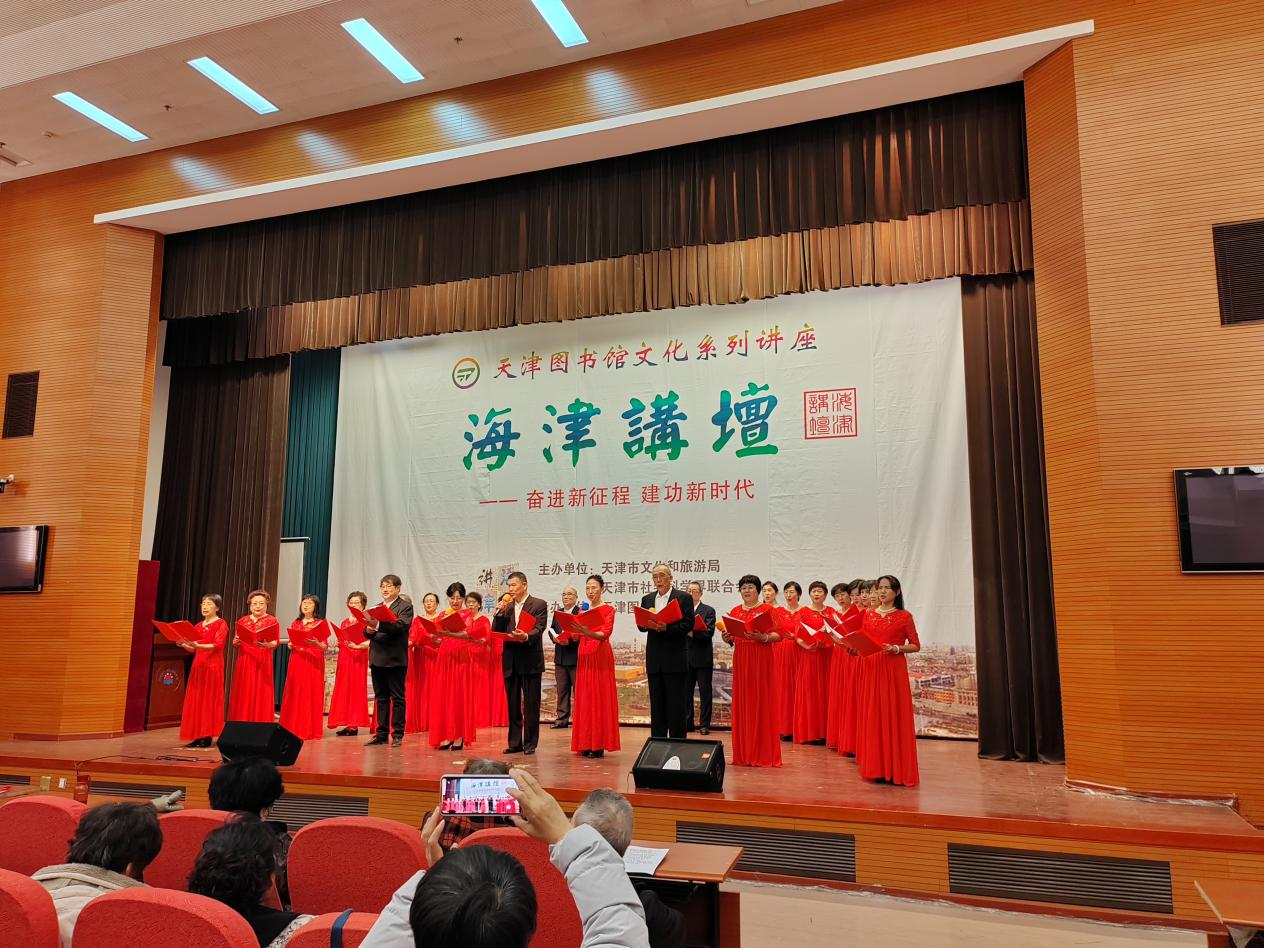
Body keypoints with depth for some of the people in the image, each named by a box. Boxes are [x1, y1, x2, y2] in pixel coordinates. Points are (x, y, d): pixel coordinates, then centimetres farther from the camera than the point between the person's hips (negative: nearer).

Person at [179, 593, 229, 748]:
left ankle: (208, 736, -1)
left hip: (213, 666, -6)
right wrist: (184, 645, -6)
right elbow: (193, 649, 15)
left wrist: (198, 646, -29)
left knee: (209, 699, -5)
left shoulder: (221, 624, -3)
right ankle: (197, 736, 7)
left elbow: (217, 645, -16)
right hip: (198, 665, 6)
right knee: (195, 699, 3)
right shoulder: (199, 626, 16)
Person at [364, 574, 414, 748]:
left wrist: (378, 625, -31)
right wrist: (368, 629, -10)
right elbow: (367, 631, 14)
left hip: (395, 659, -6)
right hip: (377, 658, 6)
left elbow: (400, 626, -20)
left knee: (397, 698, 0)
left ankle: (397, 735, 5)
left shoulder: (405, 606, -3)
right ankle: (381, 733, 19)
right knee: (381, 698, 12)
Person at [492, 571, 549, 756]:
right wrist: (500, 612, -6)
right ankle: (515, 743, 17)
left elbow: (539, 629, -12)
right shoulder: (506, 607, 13)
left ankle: (530, 743, 9)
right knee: (513, 704, 10)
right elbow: (496, 631, 7)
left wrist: (526, 636, -31)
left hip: (530, 660, -5)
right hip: (510, 661, 5)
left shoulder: (539, 604, -1)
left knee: (531, 704, 1)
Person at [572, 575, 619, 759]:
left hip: (601, 655, -6)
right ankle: (586, 743, 11)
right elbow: (578, 636, 14)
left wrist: (588, 633, -32)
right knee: (584, 697, 5)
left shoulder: (608, 610, -1)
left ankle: (599, 745, -1)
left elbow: (606, 633, -15)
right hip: (584, 655, 6)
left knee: (600, 696, -5)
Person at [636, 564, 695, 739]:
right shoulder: (647, 599, 13)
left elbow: (688, 624, -10)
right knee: (656, 704, 10)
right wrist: (647, 625, -13)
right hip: (654, 659, 5)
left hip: (675, 658, -4)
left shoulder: (684, 598, -2)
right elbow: (640, 625, 10)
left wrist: (666, 627, -22)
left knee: (676, 704, -2)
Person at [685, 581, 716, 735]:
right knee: (686, 691, 8)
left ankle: (704, 724, 7)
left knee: (705, 692, 1)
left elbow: (709, 633, -11)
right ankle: (688, 723, 16)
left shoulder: (709, 611, 1)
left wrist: (692, 633, -22)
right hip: (686, 657, 4)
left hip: (702, 658, -3)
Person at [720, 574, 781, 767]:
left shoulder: (767, 609, -1)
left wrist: (763, 637, -22)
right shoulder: (735, 612, 13)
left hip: (761, 659, -4)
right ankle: (743, 753, 11)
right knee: (742, 703, 4)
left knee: (762, 702, -3)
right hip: (740, 660, 4)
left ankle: (763, 753, 4)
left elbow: (779, 635, -6)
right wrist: (728, 638, -4)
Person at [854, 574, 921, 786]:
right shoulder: (868, 615, 11)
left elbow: (915, 646, 0)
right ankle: (877, 767, 13)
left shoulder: (904, 616, 0)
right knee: (872, 716, 5)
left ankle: (896, 769, 4)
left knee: (894, 715, -3)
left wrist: (896, 648, -15)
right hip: (870, 668, 4)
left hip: (894, 670, -4)